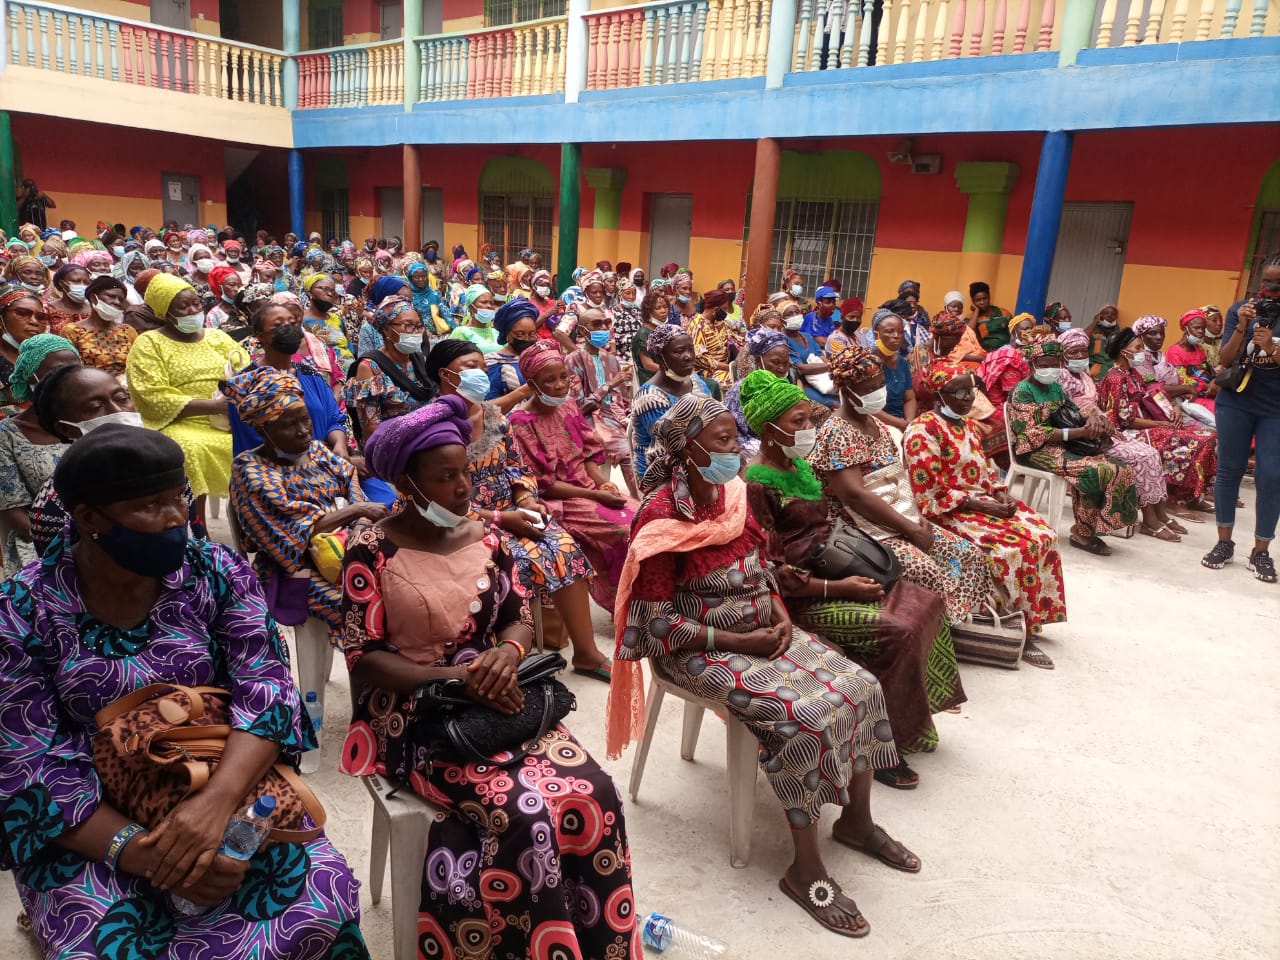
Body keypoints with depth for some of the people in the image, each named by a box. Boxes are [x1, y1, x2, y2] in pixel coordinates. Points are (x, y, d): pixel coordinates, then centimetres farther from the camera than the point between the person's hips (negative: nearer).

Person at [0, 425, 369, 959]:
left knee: (324, 900, -21)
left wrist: (217, 799, -30)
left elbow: (265, 688, -12)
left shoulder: (216, 571, -5)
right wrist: (136, 849, -25)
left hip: (225, 789, 2)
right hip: (88, 825, -1)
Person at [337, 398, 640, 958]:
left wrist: (509, 651, -15)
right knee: (520, 813, -27)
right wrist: (455, 677, -22)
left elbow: (521, 617, 10)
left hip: (499, 703, 5)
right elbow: (365, 659, -11)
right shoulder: (372, 551, -8)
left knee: (593, 792, -17)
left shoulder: (486, 540, 6)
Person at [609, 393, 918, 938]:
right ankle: (806, 869, -7)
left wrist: (778, 608, -3)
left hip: (762, 629, 8)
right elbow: (658, 622, -20)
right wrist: (739, 641, -20)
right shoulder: (661, 516, -21)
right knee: (804, 715, -25)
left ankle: (857, 821, 17)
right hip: (699, 649, -7)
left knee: (860, 688, -4)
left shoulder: (732, 493, 1)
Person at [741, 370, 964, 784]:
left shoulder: (798, 466, 10)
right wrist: (836, 588, -21)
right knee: (895, 632, -22)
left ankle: (911, 722, 13)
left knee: (927, 602, 1)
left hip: (831, 574, 10)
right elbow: (770, 572, -22)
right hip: (797, 596, -9)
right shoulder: (755, 485, -19)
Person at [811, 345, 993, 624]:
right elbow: (854, 495, -24)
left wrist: (917, 519, -2)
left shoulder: (874, 423, 14)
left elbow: (897, 476, 16)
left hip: (902, 521, 9)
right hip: (865, 533, -9)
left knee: (968, 553, 0)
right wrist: (911, 529, -20)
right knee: (928, 572, -28)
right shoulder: (837, 433, -15)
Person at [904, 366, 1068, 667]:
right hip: (953, 512, -9)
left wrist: (1003, 495, -1)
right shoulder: (923, 431, -15)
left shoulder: (967, 426, 14)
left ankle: (1035, 616, 2)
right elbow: (930, 495, -19)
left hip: (988, 501, 9)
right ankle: (1022, 630, -10)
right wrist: (981, 505, -19)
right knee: (1018, 547, -24)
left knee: (1044, 534, -9)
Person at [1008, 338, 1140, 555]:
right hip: (1036, 450, -8)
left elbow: (1075, 413, 18)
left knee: (1119, 467, -10)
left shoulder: (1056, 387, 15)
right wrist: (1080, 432, -21)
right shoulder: (1022, 391, -9)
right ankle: (1082, 532, -11)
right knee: (1097, 470, -27)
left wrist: (1092, 421, -9)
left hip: (1063, 445, 8)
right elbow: (1033, 434, -18)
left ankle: (1092, 528, -6)